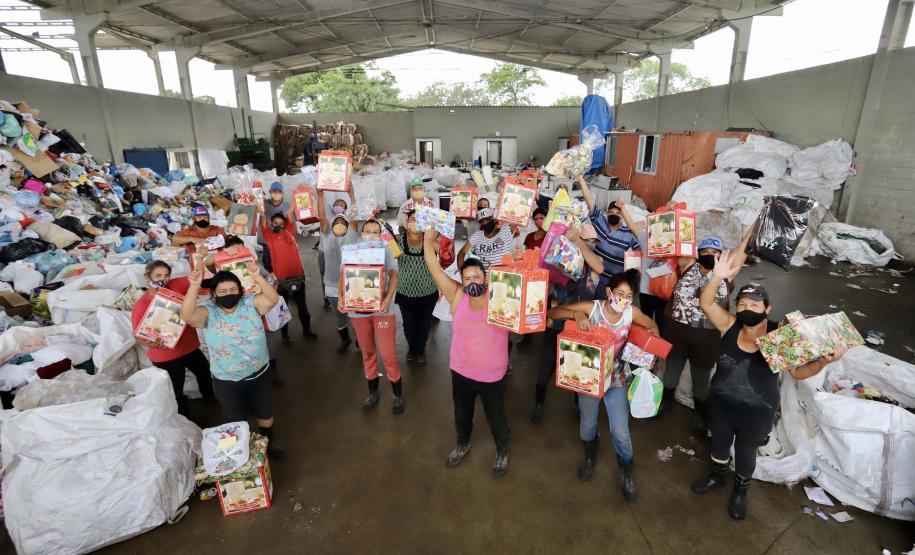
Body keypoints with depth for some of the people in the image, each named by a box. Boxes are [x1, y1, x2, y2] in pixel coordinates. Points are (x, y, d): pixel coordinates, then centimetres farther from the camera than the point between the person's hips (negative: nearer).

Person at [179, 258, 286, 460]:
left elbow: (273, 299, -27)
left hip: (260, 374, 2)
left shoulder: (250, 303, -11)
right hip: (227, 382, -1)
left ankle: (270, 443, 51)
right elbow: (187, 316, -35)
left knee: (265, 413, 23)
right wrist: (194, 286, -46)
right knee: (236, 422, 20)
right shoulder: (208, 312, -15)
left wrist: (257, 278, -41)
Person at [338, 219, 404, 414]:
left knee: (388, 354, -2)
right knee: (367, 353, 14)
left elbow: (393, 275, -9)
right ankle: (373, 393, 30)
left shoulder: (386, 250, -1)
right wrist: (341, 297, -13)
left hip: (381, 309, -2)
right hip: (358, 309, 3)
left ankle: (398, 396, 15)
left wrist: (388, 299, -25)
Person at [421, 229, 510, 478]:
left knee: (496, 418, 20)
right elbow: (435, 269, -15)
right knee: (462, 413, 27)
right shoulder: (457, 297, -12)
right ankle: (462, 444, 56)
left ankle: (502, 452, 48)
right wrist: (429, 241, -23)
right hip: (460, 372, 2)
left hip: (492, 375, -2)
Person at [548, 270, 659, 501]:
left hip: (617, 379, 1)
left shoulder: (632, 313, -14)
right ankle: (589, 459, 51)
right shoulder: (592, 307, -20)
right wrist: (576, 313, -36)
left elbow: (652, 327, 6)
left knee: (621, 432, 5)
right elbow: (553, 312, -20)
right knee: (587, 425, 19)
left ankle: (626, 475, 34)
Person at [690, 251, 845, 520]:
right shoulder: (729, 325, -17)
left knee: (745, 453, 23)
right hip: (721, 404, 1)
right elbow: (705, 303, -29)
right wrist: (717, 278, -45)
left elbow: (799, 371, -13)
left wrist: (823, 361, -33)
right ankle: (715, 477, 55)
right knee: (719, 443, 26)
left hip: (757, 413, -1)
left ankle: (740, 491, 51)